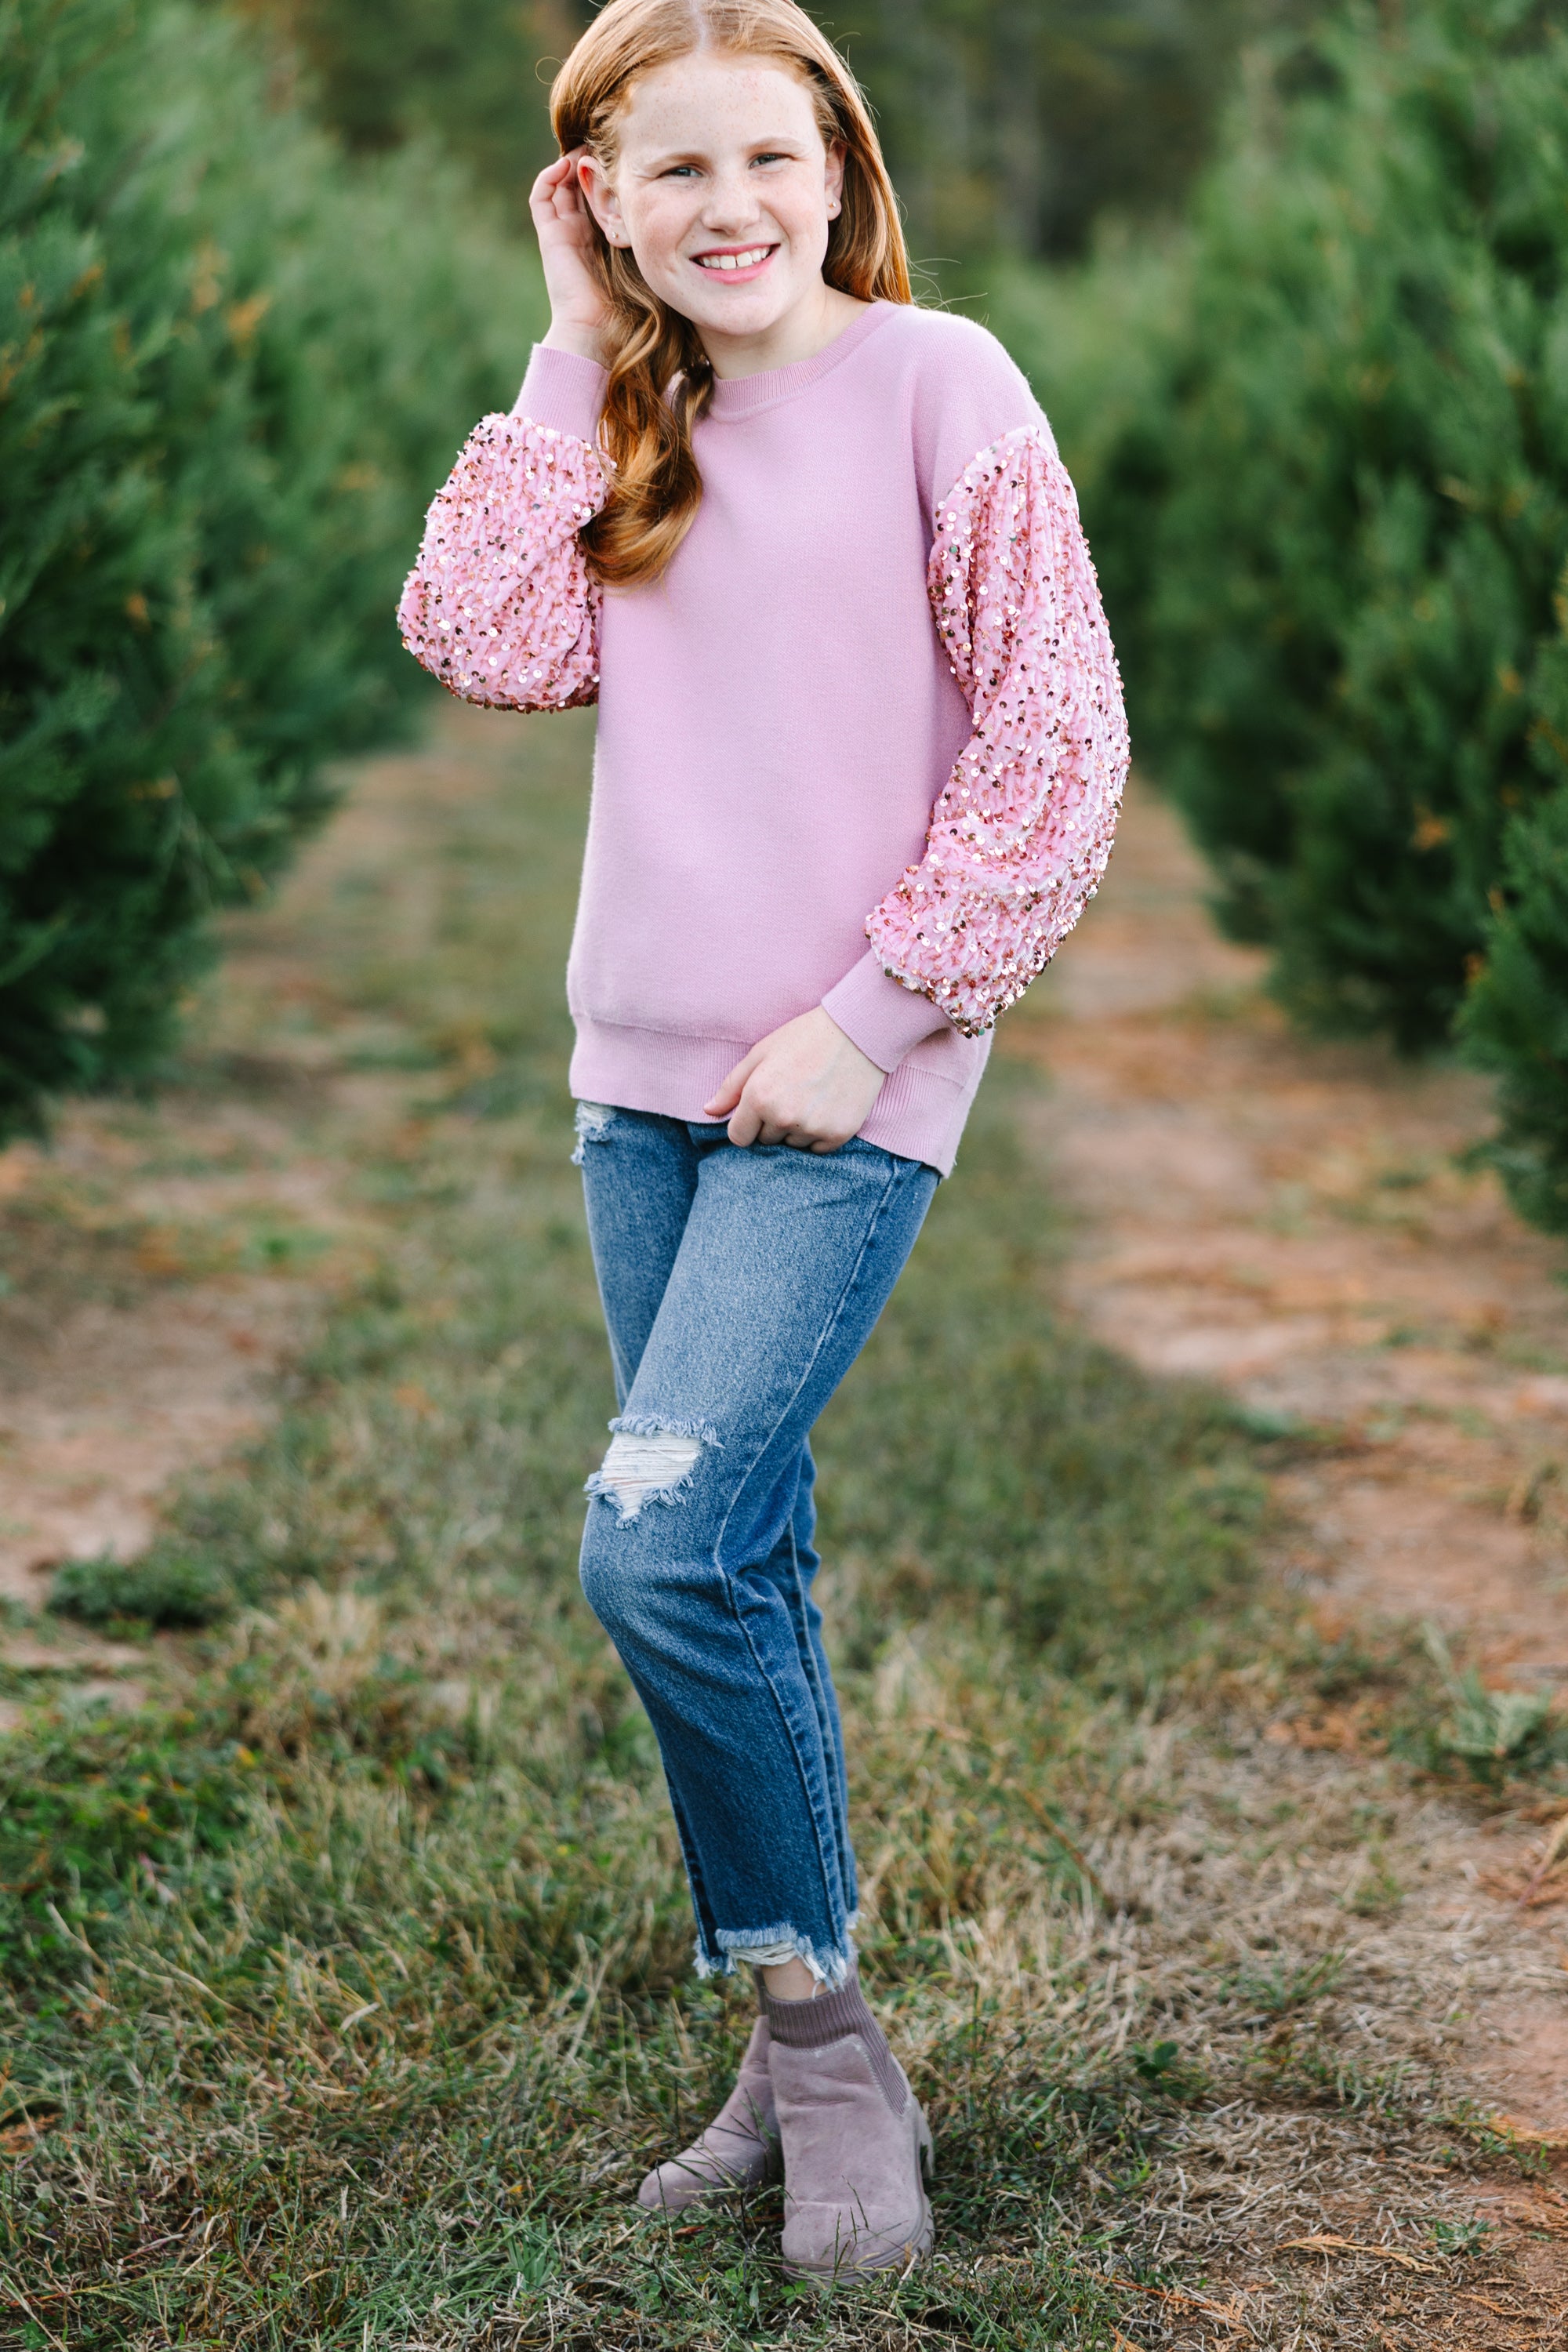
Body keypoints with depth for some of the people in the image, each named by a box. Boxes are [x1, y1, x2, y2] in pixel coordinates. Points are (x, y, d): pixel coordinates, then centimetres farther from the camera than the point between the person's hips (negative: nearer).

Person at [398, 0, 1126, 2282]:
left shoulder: (938, 383, -6)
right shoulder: (628, 425, 11)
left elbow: (1056, 740, -9)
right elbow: (489, 644, -4)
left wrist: (875, 1009, -12)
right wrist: (575, 363, -2)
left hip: (844, 1082, -6)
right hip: (645, 1069, 6)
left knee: (658, 1551, -16)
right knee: (740, 1573, 10)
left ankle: (820, 2029, 2)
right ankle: (808, 2053, 22)